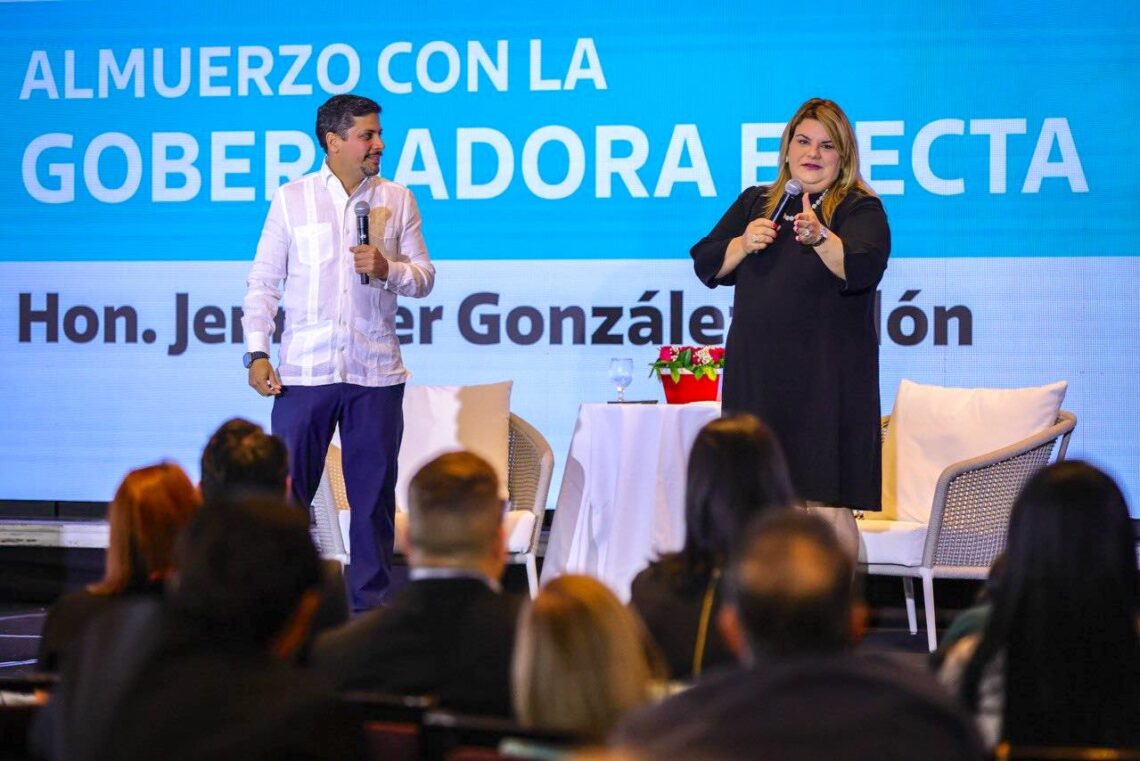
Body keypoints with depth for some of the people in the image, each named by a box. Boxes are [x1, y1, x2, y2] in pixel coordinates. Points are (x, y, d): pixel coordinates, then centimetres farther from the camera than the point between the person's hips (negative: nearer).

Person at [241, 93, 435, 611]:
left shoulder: (398, 201, 8)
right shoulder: (292, 199, 3)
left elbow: (424, 278, 9)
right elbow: (263, 282, 4)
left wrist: (388, 269, -12)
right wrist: (257, 353, -5)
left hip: (376, 373, 2)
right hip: (303, 372, -2)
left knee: (374, 495, 5)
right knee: (286, 491, -1)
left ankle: (370, 604, 13)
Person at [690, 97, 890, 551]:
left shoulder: (860, 209, -1)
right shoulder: (754, 203, 15)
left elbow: (861, 268, -20)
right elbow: (706, 265, 13)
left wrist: (819, 237, -39)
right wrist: (742, 244, -7)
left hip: (826, 377, -5)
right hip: (756, 374, 5)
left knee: (826, 504, -8)